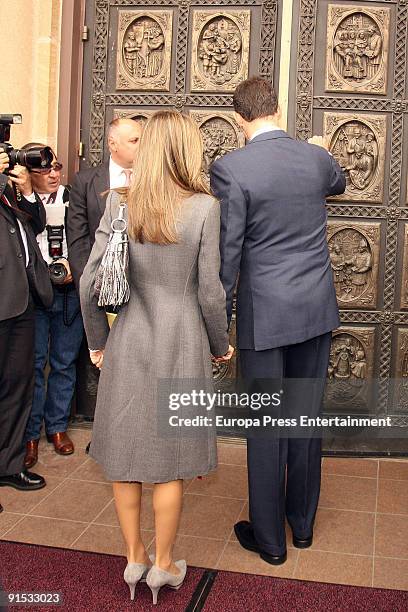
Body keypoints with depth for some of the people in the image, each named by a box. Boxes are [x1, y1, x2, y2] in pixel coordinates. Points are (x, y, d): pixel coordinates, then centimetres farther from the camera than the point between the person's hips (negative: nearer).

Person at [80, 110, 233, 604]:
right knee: (169, 457, 12)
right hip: (181, 342, -2)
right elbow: (209, 292, -9)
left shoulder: (118, 203, -3)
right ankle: (163, 564, 27)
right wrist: (220, 345, 7)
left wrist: (98, 340, 11)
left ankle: (134, 558, 31)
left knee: (124, 452, 16)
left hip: (127, 342, 2)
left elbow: (90, 282, -4)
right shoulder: (204, 207, -10)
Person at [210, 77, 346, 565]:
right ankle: (303, 522, 33)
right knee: (306, 416, 16)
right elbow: (339, 184, 28)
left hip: (264, 314, -5)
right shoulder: (318, 158, 3)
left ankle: (269, 538, 21)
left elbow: (226, 254, -13)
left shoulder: (230, 168, -13)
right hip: (317, 309, 5)